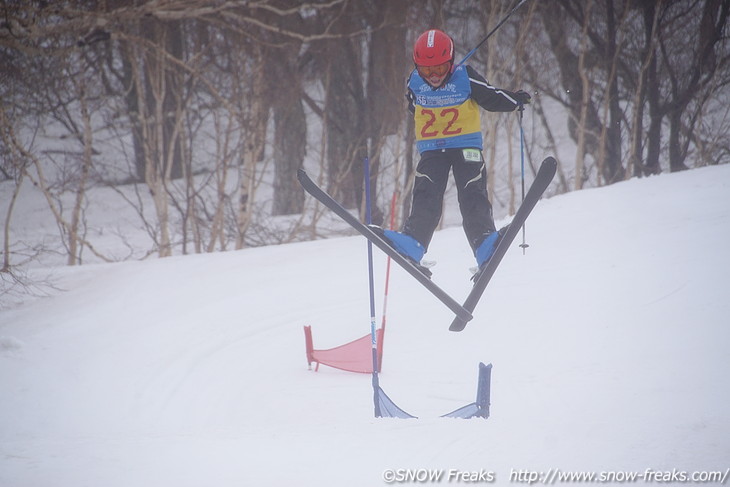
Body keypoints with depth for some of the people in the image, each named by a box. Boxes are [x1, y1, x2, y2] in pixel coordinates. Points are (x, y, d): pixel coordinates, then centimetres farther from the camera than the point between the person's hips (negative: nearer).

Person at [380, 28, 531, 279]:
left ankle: (486, 246, -26)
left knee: (473, 196, -16)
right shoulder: (415, 83, 0)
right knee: (425, 197, -14)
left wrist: (515, 99, -6)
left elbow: (491, 97, -2)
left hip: (466, 147, -2)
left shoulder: (465, 78, -10)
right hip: (432, 150, 2)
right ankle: (412, 244, -24)